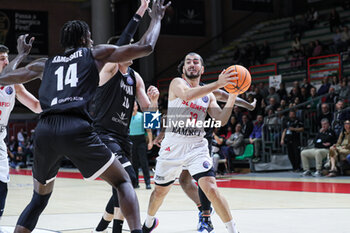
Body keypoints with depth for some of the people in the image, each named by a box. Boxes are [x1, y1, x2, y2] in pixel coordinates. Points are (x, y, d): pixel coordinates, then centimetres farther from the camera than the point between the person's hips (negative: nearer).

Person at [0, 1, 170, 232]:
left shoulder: (46, 64, 29)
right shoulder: (95, 54, 20)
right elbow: (146, 47, 16)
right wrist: (156, 19, 33)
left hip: (45, 130, 4)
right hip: (76, 128, -4)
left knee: (40, 197, 25)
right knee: (123, 182, 10)